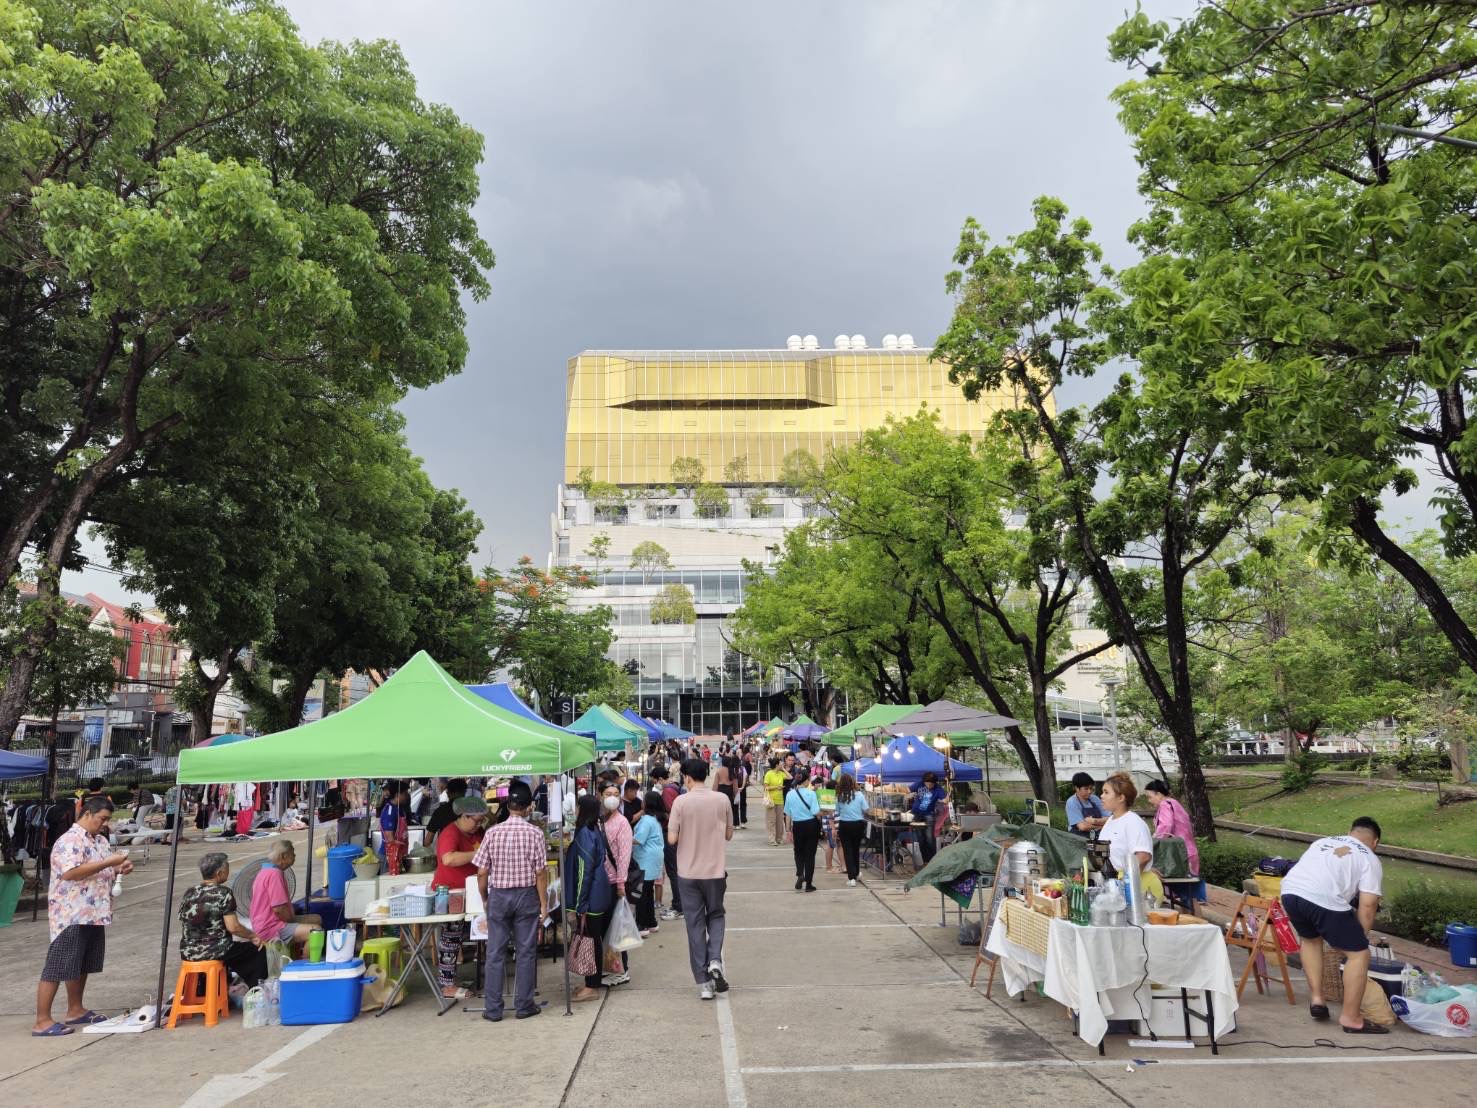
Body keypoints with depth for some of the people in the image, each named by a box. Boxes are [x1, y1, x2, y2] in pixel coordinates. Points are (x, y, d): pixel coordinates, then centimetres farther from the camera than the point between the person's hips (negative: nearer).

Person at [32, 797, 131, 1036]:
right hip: (71, 915, -9)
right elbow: (70, 873, -28)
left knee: (82, 965, 17)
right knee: (58, 967, -4)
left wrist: (120, 868, 1)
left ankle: (75, 1011, 28)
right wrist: (108, 863, -25)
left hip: (94, 914, 9)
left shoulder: (100, 840, 13)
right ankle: (42, 1022, 2)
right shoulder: (69, 841, -16)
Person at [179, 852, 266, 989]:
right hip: (215, 952, -6)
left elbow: (183, 924, 12)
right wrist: (254, 936, -3)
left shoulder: (188, 893, 3)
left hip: (188, 953, 7)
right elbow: (233, 927, -18)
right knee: (258, 950, 10)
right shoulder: (223, 893, -14)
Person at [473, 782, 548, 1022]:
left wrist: (485, 898, 11)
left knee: (496, 953, 8)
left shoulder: (493, 833, -6)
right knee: (525, 952, 8)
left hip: (498, 896, 1)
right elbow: (541, 873, -10)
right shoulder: (534, 833, -10)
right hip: (526, 896, -1)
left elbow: (482, 872, -3)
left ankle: (493, 1008, 13)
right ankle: (524, 1005, 15)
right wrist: (544, 903, -1)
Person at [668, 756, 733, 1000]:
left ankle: (704, 982, 8)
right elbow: (728, 834, 5)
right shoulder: (722, 799, -3)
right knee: (716, 915, 21)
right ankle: (715, 960, -3)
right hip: (716, 869, 2)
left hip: (688, 872, -1)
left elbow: (672, 839, -11)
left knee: (695, 924, 8)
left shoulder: (681, 801, -11)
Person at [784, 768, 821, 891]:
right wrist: (820, 818, 7)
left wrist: (789, 830, 12)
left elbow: (788, 815, 2)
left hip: (797, 826, 2)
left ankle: (799, 874, -3)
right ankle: (808, 884, 13)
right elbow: (816, 813, -16)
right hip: (811, 825, -2)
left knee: (799, 852, 21)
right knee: (810, 853, 9)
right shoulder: (811, 793, -13)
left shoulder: (790, 794, -3)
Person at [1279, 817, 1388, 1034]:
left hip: (1289, 891, 6)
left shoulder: (1323, 842, 35)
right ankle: (1351, 1019, 16)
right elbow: (1367, 906, 9)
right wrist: (1360, 937, 23)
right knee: (1359, 953, 11)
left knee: (1310, 939, 33)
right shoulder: (1370, 860, 18)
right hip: (1324, 900, -6)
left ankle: (1317, 999, 31)